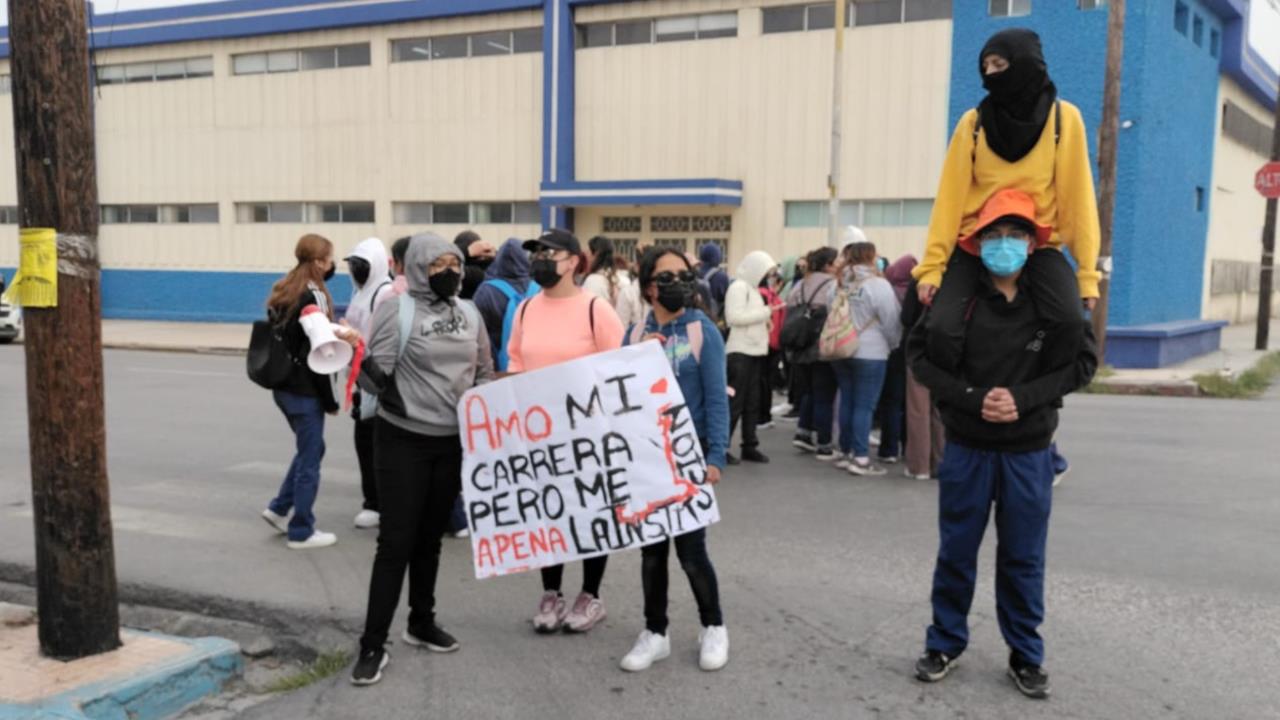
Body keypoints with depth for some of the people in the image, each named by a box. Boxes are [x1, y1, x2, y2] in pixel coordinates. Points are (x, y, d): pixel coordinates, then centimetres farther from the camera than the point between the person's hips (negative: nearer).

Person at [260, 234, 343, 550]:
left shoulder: (283, 292, 9)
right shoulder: (314, 297, -16)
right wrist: (330, 400, -11)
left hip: (283, 386, 8)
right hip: (304, 391, -8)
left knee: (310, 449, 22)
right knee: (310, 458, 3)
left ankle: (279, 508, 24)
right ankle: (301, 531, 12)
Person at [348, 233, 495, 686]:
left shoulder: (470, 313, 7)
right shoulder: (397, 311, -9)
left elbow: (485, 372, 14)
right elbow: (377, 379, -11)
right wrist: (359, 363, -30)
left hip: (453, 441, 5)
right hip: (403, 440, -5)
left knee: (430, 537, 16)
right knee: (397, 540, -5)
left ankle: (422, 623, 31)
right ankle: (373, 644, 3)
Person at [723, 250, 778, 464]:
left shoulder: (754, 288, 18)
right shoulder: (738, 287, -9)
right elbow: (735, 317, -20)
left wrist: (768, 315, 2)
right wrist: (765, 312, -16)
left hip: (755, 351, 9)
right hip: (740, 352, -9)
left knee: (752, 402, 10)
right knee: (735, 401, -7)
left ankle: (750, 446, 15)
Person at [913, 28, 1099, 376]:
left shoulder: (1064, 118, -1)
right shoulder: (973, 122, 1)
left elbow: (1077, 195, -1)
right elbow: (951, 194, -2)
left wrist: (1086, 271, -4)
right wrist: (932, 264, -8)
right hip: (975, 245, 1)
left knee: (1073, 322, -24)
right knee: (942, 328, -20)